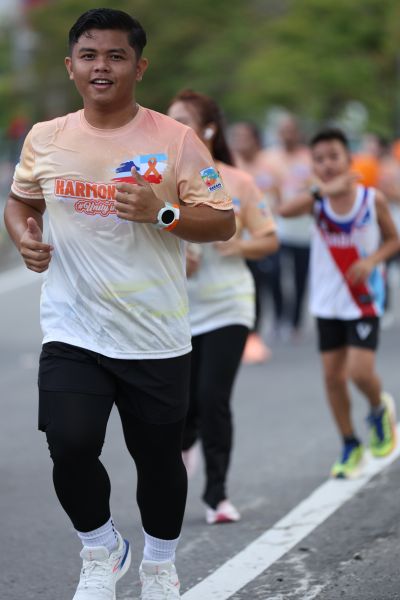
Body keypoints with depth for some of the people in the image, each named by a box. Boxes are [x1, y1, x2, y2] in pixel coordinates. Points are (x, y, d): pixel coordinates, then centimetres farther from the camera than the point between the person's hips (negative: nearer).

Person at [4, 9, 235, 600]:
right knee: (71, 445, -16)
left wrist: (163, 214, -21)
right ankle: (102, 551, 13)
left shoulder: (175, 140, -5)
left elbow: (224, 222, -4)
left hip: (156, 338, -1)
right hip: (72, 334, 1)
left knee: (158, 457, 10)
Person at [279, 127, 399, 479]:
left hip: (364, 301, -2)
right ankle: (350, 446, 21)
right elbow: (285, 211, -29)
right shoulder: (316, 200, -8)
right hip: (328, 302, 2)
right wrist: (324, 190, -40)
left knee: (360, 372, -13)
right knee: (333, 376, 5)